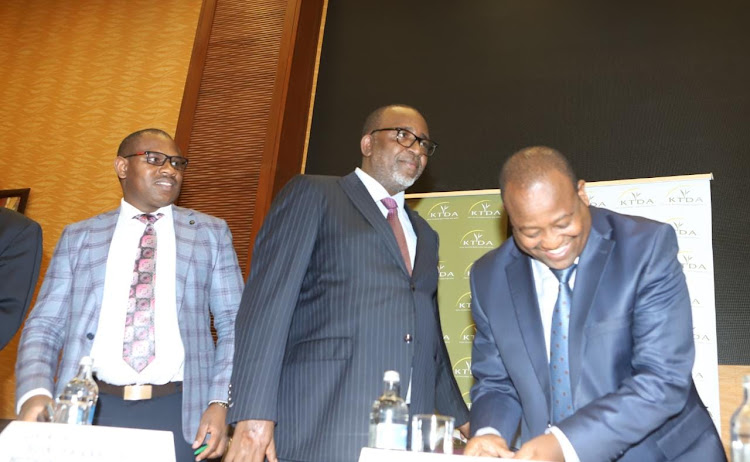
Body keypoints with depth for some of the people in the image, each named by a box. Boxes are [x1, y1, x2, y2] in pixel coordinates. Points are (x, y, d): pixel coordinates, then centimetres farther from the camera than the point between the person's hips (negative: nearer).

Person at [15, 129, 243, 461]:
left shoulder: (211, 233, 8)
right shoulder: (78, 237, 10)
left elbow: (234, 324, 4)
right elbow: (45, 326, 6)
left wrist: (220, 402, -8)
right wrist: (35, 394, -12)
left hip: (179, 412, 0)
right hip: (91, 408, 1)